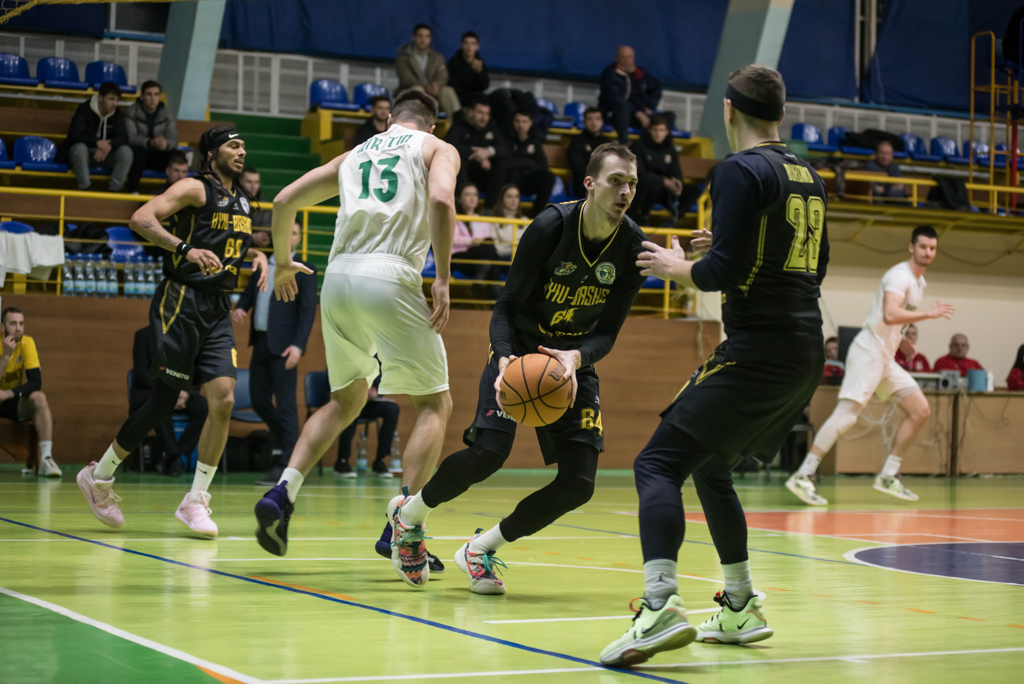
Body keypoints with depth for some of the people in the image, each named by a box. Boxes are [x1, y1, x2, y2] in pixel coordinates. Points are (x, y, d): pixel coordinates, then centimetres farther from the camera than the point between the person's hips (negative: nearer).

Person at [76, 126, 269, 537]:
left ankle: (195, 501, 0)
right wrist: (186, 249, -29)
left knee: (223, 400, -8)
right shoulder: (195, 189, -6)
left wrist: (256, 255, 13)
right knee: (165, 400, -4)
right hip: (181, 303, -7)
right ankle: (98, 476, 16)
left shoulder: (241, 200, 18)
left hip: (218, 309, 7)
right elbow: (141, 219, -18)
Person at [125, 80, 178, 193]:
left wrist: (166, 144, -34)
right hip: (139, 155, -2)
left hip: (158, 157, 2)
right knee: (138, 152, -38)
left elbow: (173, 140, -6)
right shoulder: (131, 112, -6)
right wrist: (150, 143, -40)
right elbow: (131, 138, -19)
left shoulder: (167, 113, 2)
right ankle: (133, 191, -27)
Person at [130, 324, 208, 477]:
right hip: (148, 393, -3)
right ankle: (174, 456, -31)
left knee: (203, 407, -28)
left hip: (181, 393, 3)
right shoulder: (144, 335, 2)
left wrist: (187, 393, -16)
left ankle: (170, 459, -24)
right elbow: (141, 374, -6)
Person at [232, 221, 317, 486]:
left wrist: (298, 345, -18)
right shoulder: (262, 266, 17)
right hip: (260, 342, 6)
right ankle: (282, 436, 34)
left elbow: (308, 310, -7)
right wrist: (240, 308, -6)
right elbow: (249, 293, 18)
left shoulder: (304, 270, 0)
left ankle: (285, 467, -7)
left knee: (285, 404, -7)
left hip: (283, 345, -6)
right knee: (258, 399, 10)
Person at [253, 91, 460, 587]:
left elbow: (285, 201, 23)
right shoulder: (438, 149, 14)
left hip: (338, 279, 5)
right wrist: (443, 278, -9)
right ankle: (404, 532, -6)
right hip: (390, 277, -5)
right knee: (434, 403, 8)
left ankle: (283, 494, 7)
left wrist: (283, 262, 38)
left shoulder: (355, 154, 26)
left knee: (347, 400, 24)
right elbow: (441, 200, -9)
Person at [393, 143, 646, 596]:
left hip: (575, 361, 4)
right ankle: (410, 513, 6)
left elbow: (607, 333, -10)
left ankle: (481, 548, 9)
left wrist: (575, 358, -32)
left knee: (579, 484, -10)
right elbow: (505, 308, -16)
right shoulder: (551, 226, -21)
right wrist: (504, 359, -35)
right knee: (488, 453, -24)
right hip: (520, 350, -4)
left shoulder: (632, 246, -13)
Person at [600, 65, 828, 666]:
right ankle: (742, 610, 26)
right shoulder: (807, 176, 16)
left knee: (658, 464, -11)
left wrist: (678, 268, 1)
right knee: (710, 467, 23)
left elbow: (726, 272, -18)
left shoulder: (740, 172, -10)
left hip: (758, 351, -9)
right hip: (806, 352, 9)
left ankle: (662, 606, -29)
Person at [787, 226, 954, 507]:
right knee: (846, 415, -17)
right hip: (868, 352, -10)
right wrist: (928, 313, -25)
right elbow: (890, 315, -29)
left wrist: (903, 341, 14)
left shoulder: (920, 282, 17)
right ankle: (803, 476, -17)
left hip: (886, 358, 10)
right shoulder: (900, 275, -13)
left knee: (921, 410, 4)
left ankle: (888, 476, 8)